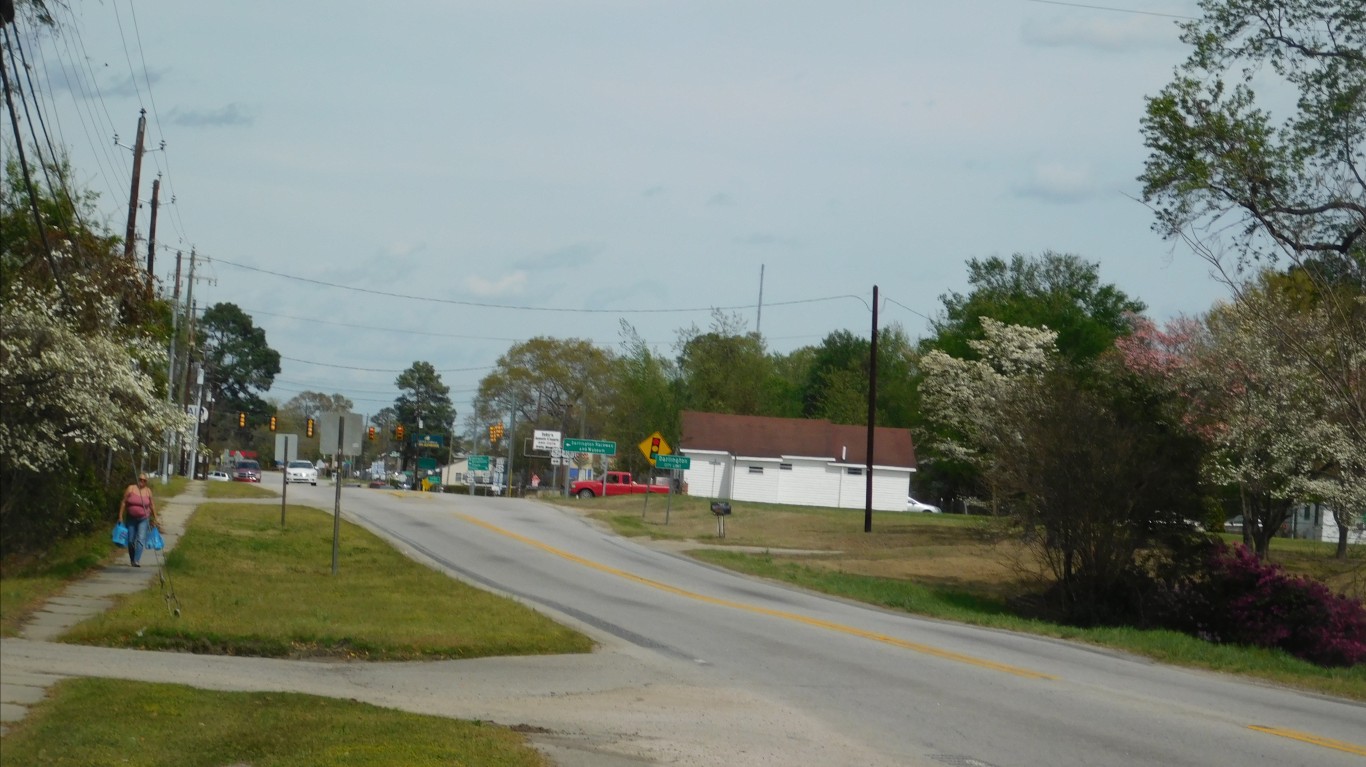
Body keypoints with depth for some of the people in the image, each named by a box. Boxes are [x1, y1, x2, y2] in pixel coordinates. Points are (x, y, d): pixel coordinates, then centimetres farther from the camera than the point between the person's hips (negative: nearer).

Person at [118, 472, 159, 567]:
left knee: (141, 539, -15)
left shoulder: (148, 491, -1)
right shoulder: (130, 489, -4)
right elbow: (124, 502, -1)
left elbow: (152, 505, 6)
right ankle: (131, 560, 25)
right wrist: (120, 516, -5)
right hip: (131, 518, 1)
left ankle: (136, 561, -21)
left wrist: (155, 520, 7)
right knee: (131, 541, 7)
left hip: (143, 519, -1)